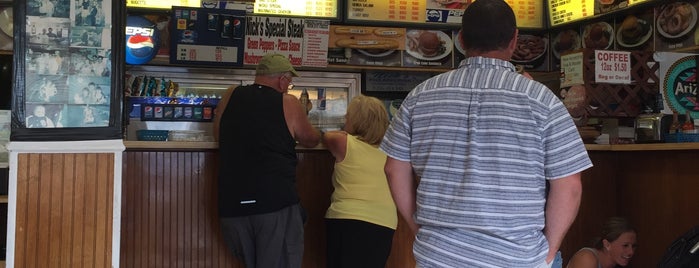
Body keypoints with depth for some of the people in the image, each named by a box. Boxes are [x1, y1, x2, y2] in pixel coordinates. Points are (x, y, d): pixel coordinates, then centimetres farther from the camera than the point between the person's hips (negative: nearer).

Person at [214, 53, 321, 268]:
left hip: (233, 203, 4)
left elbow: (218, 135, 23)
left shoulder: (230, 96, 9)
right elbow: (312, 140, 14)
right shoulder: (288, 103, 1)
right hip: (276, 201, -4)